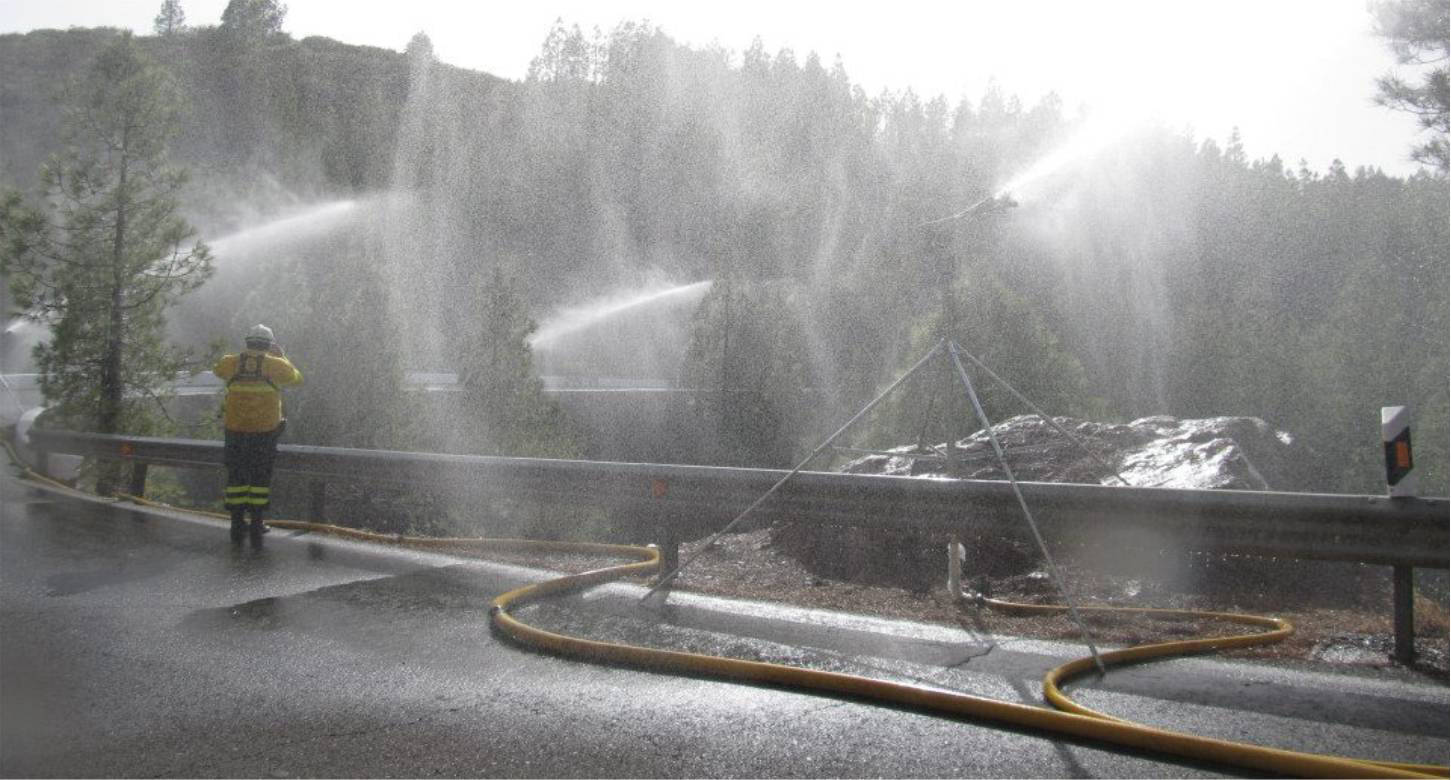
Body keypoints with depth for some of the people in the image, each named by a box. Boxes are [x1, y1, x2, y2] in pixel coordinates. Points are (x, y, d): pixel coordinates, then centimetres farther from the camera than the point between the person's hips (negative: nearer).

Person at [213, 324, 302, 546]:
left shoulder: (232, 363, 2)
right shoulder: (275, 365, -4)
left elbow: (217, 369, 27)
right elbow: (297, 378, 16)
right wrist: (281, 355, 24)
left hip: (235, 430, 2)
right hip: (265, 430, -2)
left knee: (236, 476, 12)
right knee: (260, 478, 7)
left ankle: (237, 526, 14)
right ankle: (256, 525, 4)